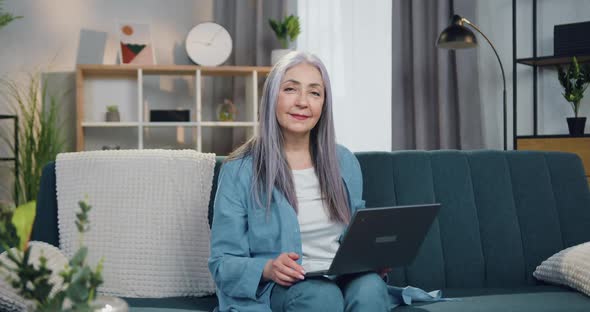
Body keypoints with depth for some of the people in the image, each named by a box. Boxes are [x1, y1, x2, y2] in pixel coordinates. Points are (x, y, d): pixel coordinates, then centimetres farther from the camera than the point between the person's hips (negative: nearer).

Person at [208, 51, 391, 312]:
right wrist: (267, 269, -22)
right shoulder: (240, 171, -1)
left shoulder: (344, 162, 13)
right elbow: (223, 263, -1)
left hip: (345, 279, 4)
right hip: (276, 290, -3)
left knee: (370, 287, -31)